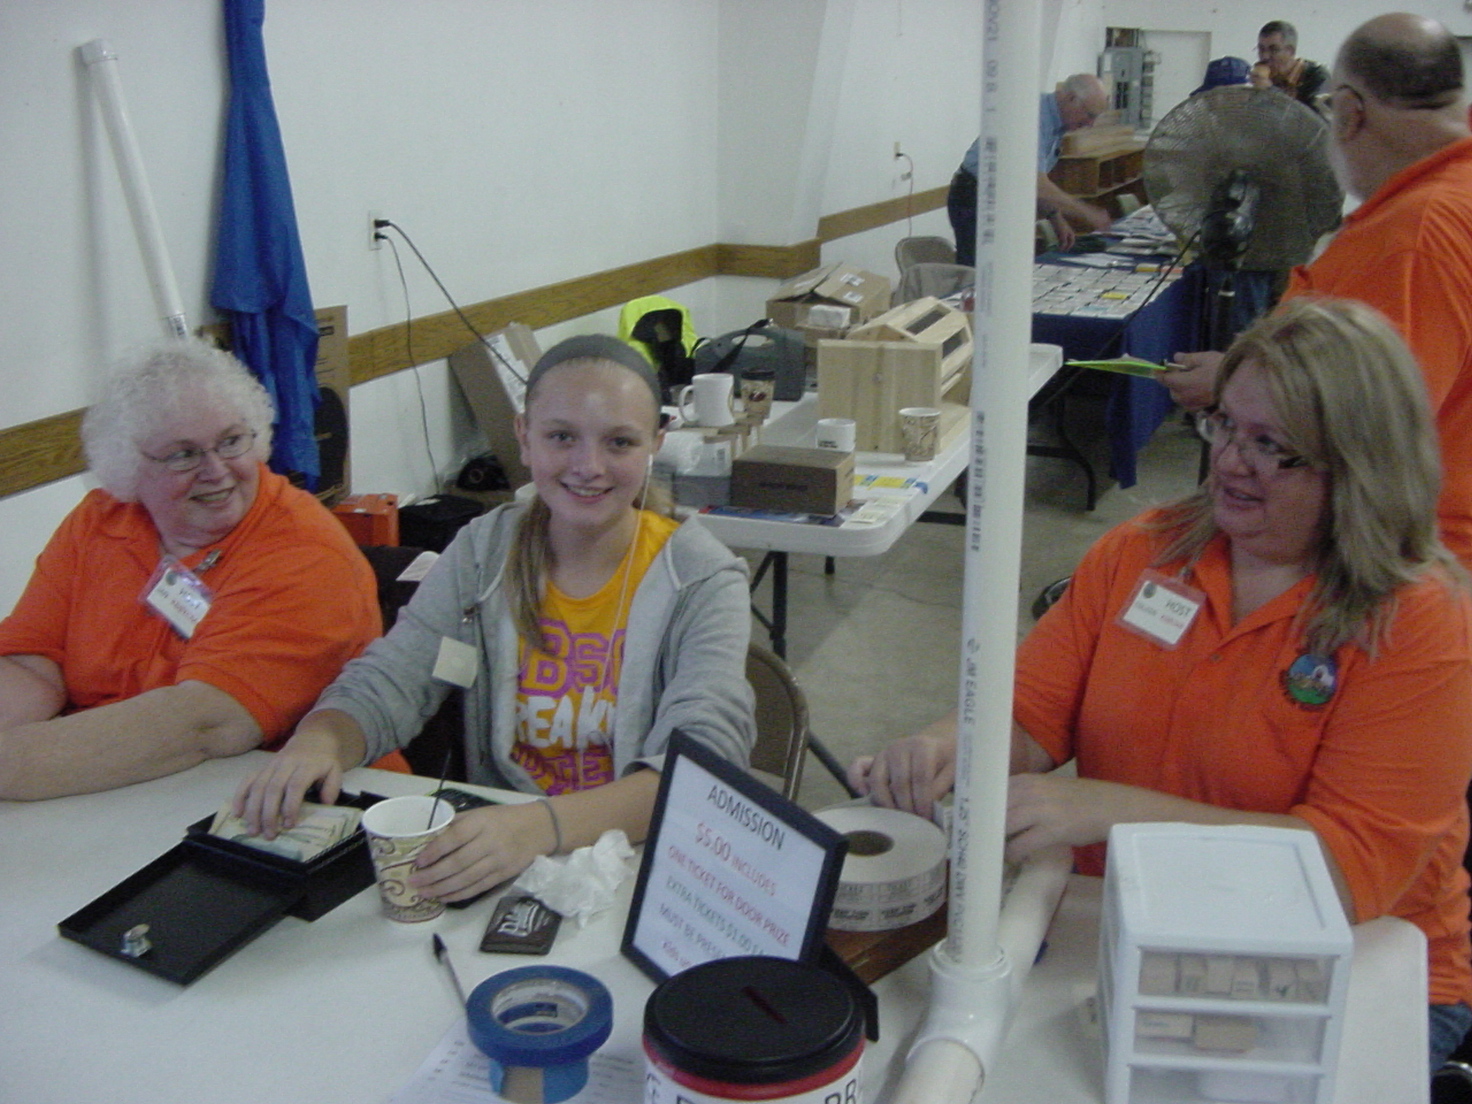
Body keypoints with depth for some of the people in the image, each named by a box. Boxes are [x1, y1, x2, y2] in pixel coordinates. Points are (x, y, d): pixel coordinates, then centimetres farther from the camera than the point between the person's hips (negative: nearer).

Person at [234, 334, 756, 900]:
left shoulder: (703, 582, -7)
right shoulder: (482, 552, 6)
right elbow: (382, 685, -1)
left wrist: (543, 825, -38)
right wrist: (317, 742, -25)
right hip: (492, 859, 4)